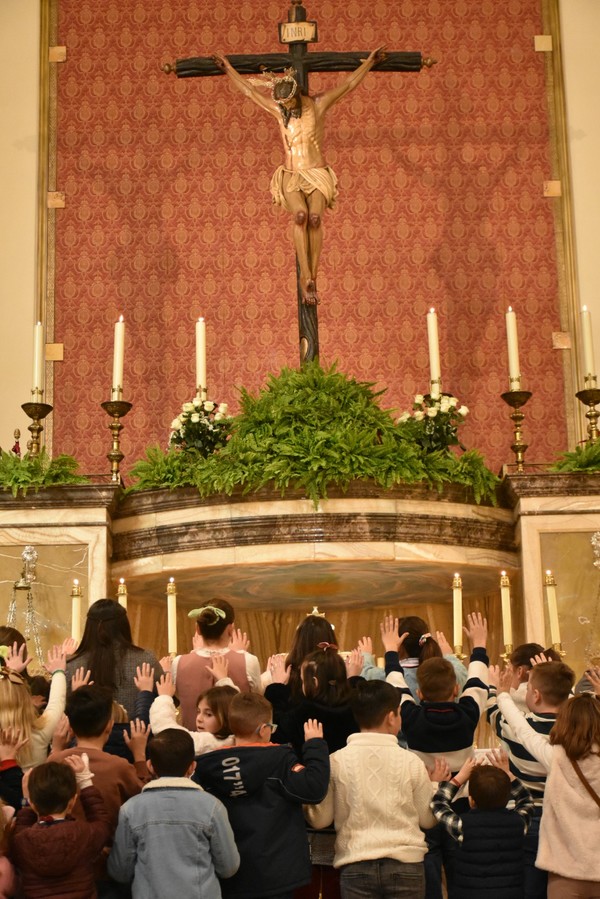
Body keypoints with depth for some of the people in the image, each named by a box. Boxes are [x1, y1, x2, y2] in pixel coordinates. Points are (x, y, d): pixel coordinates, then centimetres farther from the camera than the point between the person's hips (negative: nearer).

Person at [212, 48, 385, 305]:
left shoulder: (318, 104, 3)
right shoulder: (278, 110, 8)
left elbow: (349, 83, 9)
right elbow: (248, 89, 18)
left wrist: (370, 61, 12)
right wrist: (227, 68, 25)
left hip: (317, 176, -1)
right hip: (291, 177, 1)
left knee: (314, 217, -29)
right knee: (300, 216, -29)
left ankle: (311, 278, -24)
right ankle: (307, 279, -31)